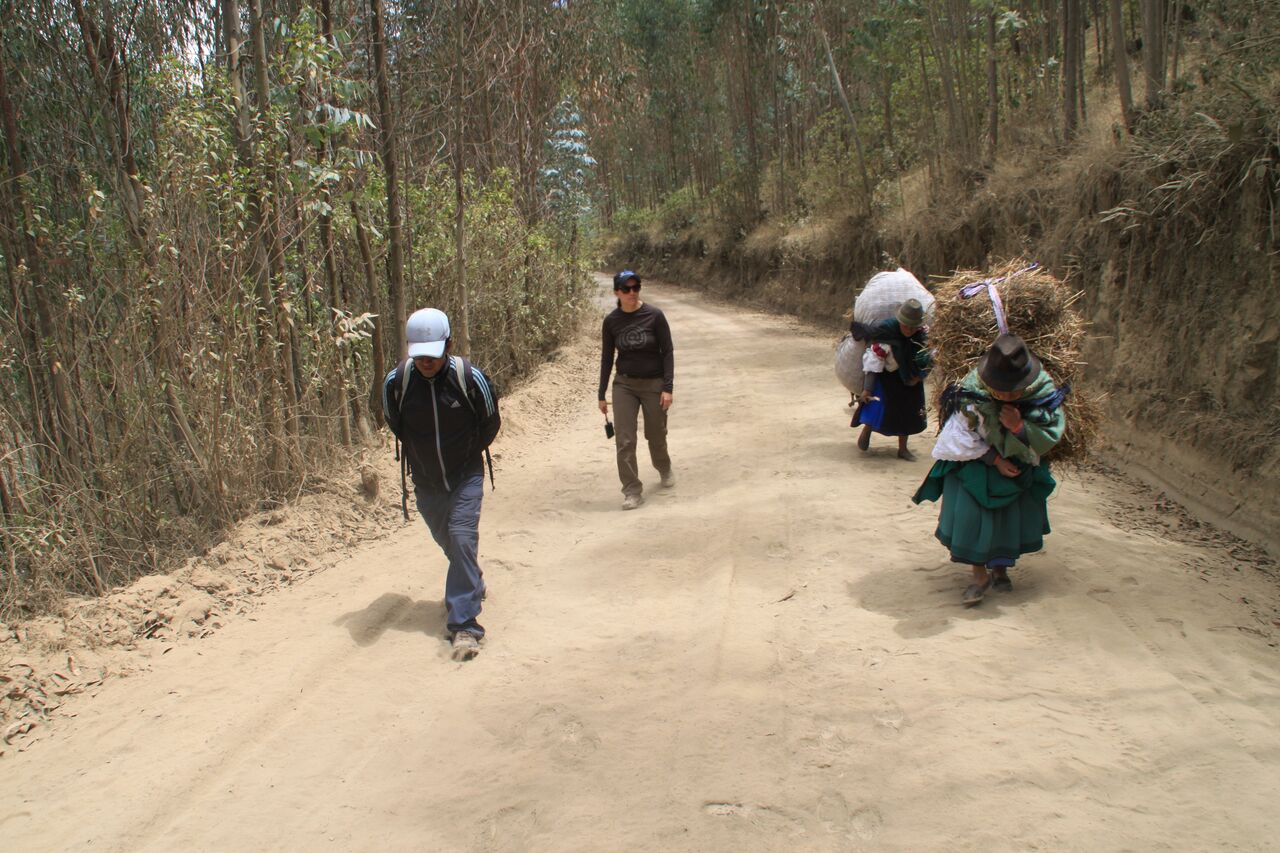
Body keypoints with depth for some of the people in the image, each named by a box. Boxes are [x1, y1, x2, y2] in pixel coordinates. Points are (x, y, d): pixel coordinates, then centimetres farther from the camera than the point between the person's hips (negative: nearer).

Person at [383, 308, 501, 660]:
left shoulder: (470, 378, -22)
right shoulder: (396, 382, -18)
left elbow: (490, 424, -3)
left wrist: (465, 454, 7)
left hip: (466, 475, -3)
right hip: (425, 480, 3)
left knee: (462, 538, -17)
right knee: (446, 539, 19)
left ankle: (464, 623, -13)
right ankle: (473, 584, 49)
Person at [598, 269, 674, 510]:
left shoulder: (654, 316, -11)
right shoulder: (611, 321, -4)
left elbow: (667, 352, -7)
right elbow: (607, 357, 5)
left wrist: (668, 388, -13)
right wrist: (602, 395, 6)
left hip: (654, 383, -1)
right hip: (624, 385, 2)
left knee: (656, 436, 14)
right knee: (624, 441, -6)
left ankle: (664, 469, 44)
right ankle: (633, 491, 4)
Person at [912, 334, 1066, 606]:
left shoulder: (1043, 390, -23)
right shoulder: (972, 391, -28)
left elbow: (1050, 437, -17)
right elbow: (963, 438, -16)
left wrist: (1019, 427, -34)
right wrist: (995, 459, -18)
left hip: (1019, 463, 2)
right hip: (977, 460, -2)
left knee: (1015, 513, 1)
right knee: (969, 511, -13)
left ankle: (1000, 566, 25)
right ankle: (980, 575, 0)